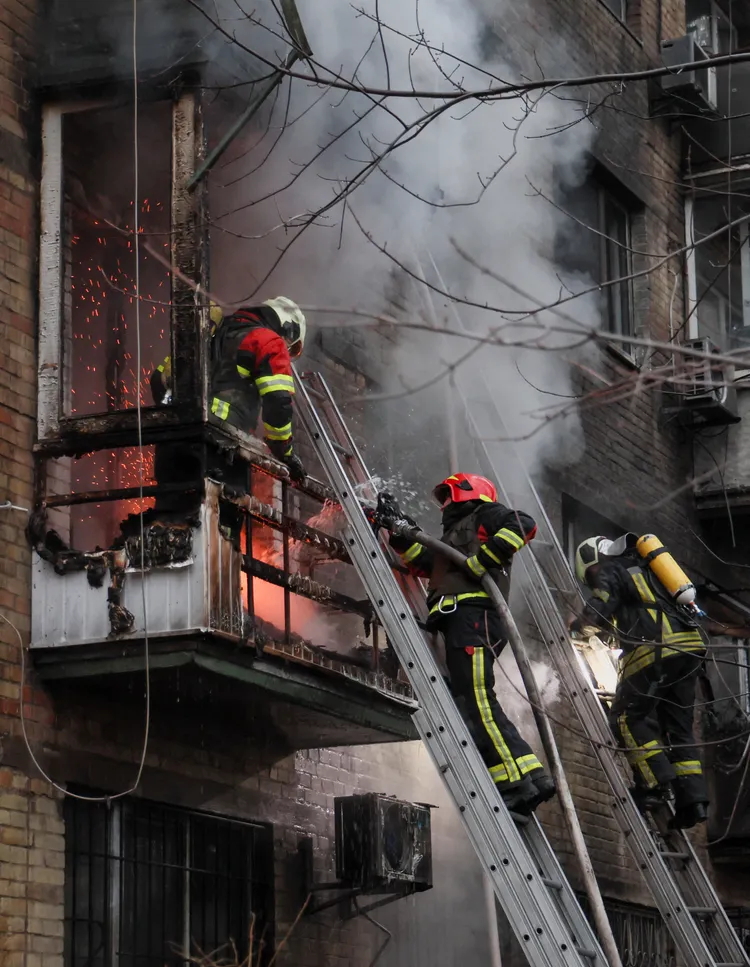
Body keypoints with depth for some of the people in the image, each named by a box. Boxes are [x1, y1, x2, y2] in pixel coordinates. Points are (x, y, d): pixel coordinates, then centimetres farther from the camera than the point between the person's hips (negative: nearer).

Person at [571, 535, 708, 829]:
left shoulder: (610, 571, 6)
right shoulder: (645, 565, 30)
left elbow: (597, 611, -10)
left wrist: (577, 624, 7)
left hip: (655, 650, -7)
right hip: (690, 649, 7)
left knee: (628, 717, 4)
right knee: (678, 725, 12)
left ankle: (655, 784, -7)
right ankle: (691, 798, 3)